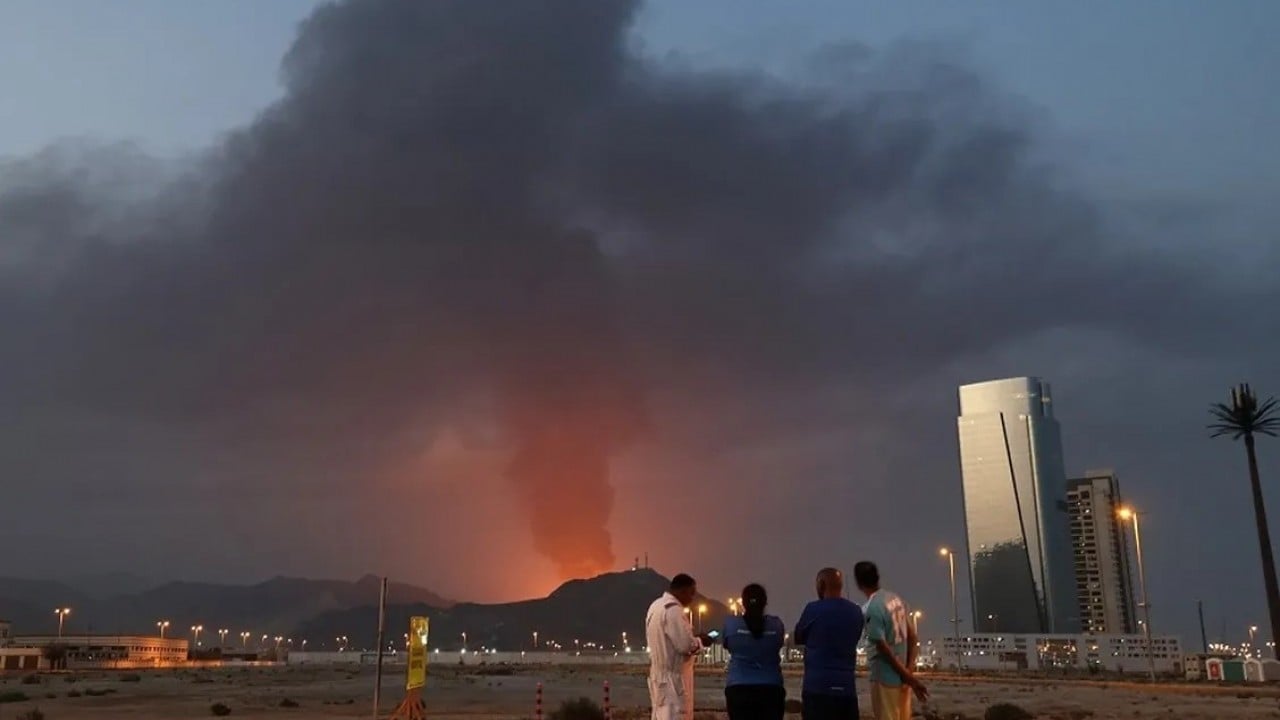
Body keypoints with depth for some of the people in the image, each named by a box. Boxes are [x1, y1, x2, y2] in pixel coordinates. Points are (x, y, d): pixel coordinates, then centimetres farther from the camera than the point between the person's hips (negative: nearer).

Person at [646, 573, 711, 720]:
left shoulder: (656, 606, 13)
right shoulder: (673, 609, -18)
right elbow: (685, 644, -21)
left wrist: (695, 640, 15)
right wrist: (701, 641, -2)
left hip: (659, 674, 10)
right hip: (673, 676, -10)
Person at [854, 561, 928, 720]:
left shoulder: (872, 608, -18)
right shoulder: (897, 599, 6)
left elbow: (883, 648, -18)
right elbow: (912, 636, 6)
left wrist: (908, 676, -12)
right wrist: (909, 670, 1)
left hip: (885, 677, -7)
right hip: (902, 676, 8)